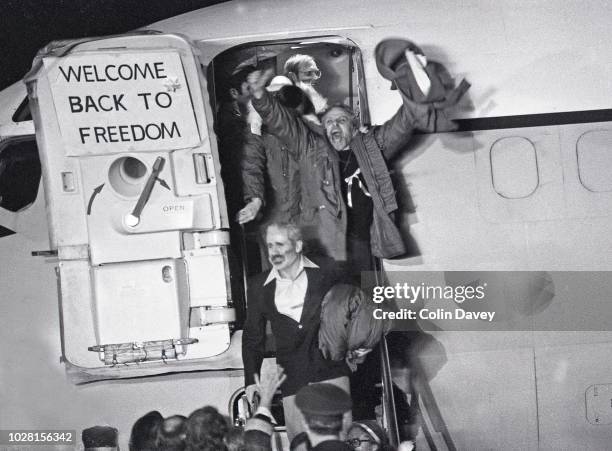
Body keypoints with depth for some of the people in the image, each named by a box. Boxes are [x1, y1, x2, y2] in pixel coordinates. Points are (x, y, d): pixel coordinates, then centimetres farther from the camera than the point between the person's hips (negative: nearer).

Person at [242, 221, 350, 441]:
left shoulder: (326, 275, 3)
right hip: (292, 378, 2)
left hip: (330, 370, -2)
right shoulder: (259, 286, 7)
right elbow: (252, 337, 13)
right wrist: (251, 381, 7)